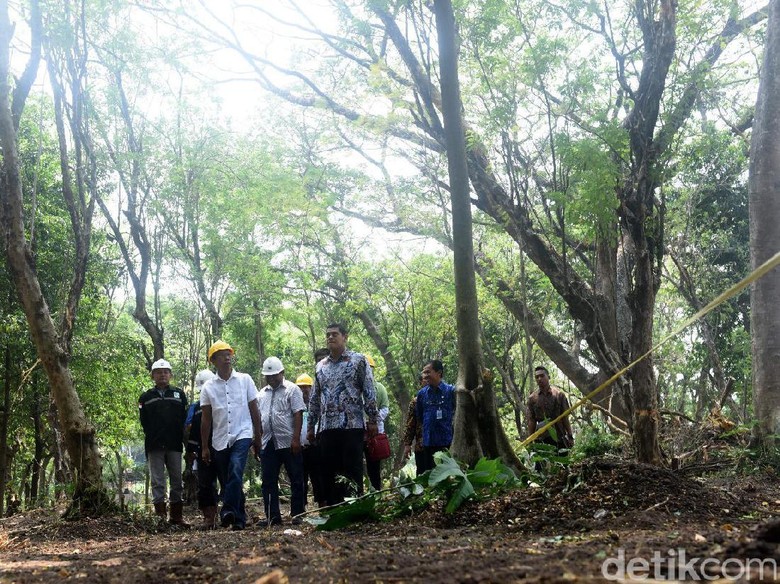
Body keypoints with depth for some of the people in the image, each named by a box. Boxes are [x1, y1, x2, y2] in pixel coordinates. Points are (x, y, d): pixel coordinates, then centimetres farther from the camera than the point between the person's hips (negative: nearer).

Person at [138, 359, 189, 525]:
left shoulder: (179, 394, 11)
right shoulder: (146, 397, 11)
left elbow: (186, 419, 7)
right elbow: (144, 422, 6)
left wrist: (180, 438, -2)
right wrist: (153, 437, -3)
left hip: (175, 445, 1)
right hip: (155, 447, -1)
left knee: (177, 480, 3)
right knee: (157, 482, -2)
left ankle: (176, 516, 9)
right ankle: (160, 516, -1)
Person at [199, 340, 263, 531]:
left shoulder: (245, 380, 4)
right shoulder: (208, 387, 6)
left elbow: (254, 410, 9)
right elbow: (206, 419, 8)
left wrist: (258, 437, 8)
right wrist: (204, 447, 6)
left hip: (242, 435, -3)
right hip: (220, 440, 3)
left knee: (235, 472, -25)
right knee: (226, 481, 5)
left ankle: (228, 512, -31)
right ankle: (239, 518, 14)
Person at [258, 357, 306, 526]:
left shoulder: (292, 389, -1)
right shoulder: (262, 393, 16)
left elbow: (298, 415, -8)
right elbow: (258, 417, 17)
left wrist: (296, 439, -16)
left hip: (288, 443, -5)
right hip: (268, 443, 5)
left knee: (296, 480, 1)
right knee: (269, 482, 5)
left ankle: (297, 515, 8)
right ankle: (273, 517, 10)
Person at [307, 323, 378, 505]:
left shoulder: (358, 360, 3)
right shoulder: (320, 366, 17)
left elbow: (369, 393, -2)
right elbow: (314, 399, 19)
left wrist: (372, 420, -8)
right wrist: (311, 426, 16)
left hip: (352, 426, -5)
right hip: (327, 428, 5)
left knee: (353, 473, -4)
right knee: (329, 474, 5)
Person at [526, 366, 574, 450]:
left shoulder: (559, 395, 2)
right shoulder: (532, 398, 4)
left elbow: (565, 418, 3)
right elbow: (531, 421, 4)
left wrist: (570, 437, 0)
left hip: (559, 438, 0)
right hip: (541, 439, 1)